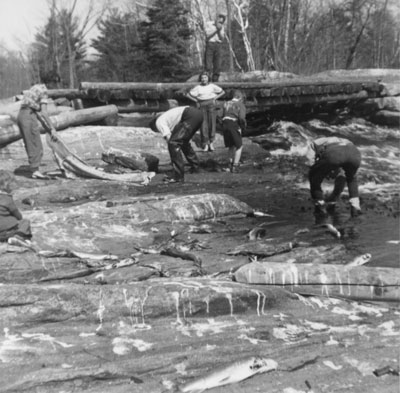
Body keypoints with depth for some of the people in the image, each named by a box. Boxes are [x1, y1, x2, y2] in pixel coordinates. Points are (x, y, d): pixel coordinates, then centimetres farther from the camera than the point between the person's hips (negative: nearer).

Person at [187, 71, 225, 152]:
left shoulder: (212, 86, 3)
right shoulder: (197, 87, 3)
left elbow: (222, 92, 12)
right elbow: (189, 95, 11)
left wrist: (215, 98, 3)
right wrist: (196, 101, 5)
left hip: (211, 105, 0)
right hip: (202, 106, 0)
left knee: (212, 123, -6)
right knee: (203, 124, -7)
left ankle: (211, 142, 5)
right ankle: (205, 144, -4)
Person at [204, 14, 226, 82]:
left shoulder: (221, 27, 13)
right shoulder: (209, 24, 1)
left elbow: (222, 38, 6)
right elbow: (208, 36, -8)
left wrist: (219, 30, -8)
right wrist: (216, 29, -9)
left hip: (218, 45, 4)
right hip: (210, 44, -4)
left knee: (217, 66, 0)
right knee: (208, 66, -10)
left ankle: (215, 81, 5)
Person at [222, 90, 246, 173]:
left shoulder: (226, 103, 18)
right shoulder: (240, 105, 0)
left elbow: (222, 116, 13)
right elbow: (242, 118, -13)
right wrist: (243, 128, 0)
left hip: (225, 124, 5)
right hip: (234, 125, -5)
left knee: (231, 146, 20)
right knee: (239, 146, 8)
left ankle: (231, 163, 21)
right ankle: (235, 166, 1)